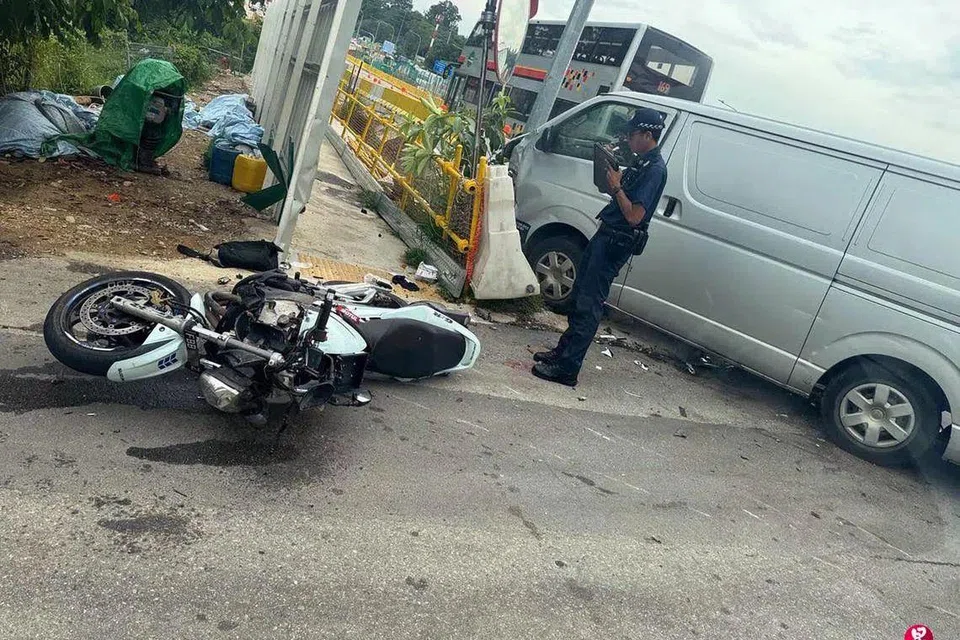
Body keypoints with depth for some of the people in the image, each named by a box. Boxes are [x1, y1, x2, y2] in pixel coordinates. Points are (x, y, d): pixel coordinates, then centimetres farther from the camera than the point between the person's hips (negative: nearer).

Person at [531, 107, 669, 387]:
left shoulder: (655, 169, -16)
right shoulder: (640, 162, 13)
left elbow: (634, 216, -22)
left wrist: (616, 186, -16)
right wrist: (610, 168, 5)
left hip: (617, 242, -10)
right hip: (605, 235, 10)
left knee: (588, 305, -7)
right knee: (579, 296, 16)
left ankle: (567, 368, -2)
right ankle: (563, 351, 28)